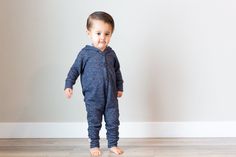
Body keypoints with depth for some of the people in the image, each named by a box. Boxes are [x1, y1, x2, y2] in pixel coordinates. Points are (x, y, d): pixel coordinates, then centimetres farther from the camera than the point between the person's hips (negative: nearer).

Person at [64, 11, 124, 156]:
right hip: (93, 97, -3)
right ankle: (94, 145, 21)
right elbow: (75, 69, -2)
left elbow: (117, 71, 15)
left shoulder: (111, 53, 3)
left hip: (111, 96, 3)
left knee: (113, 122, 9)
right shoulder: (85, 53, -7)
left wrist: (120, 87, 15)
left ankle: (113, 144, 22)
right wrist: (69, 85, -8)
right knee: (94, 123, 8)